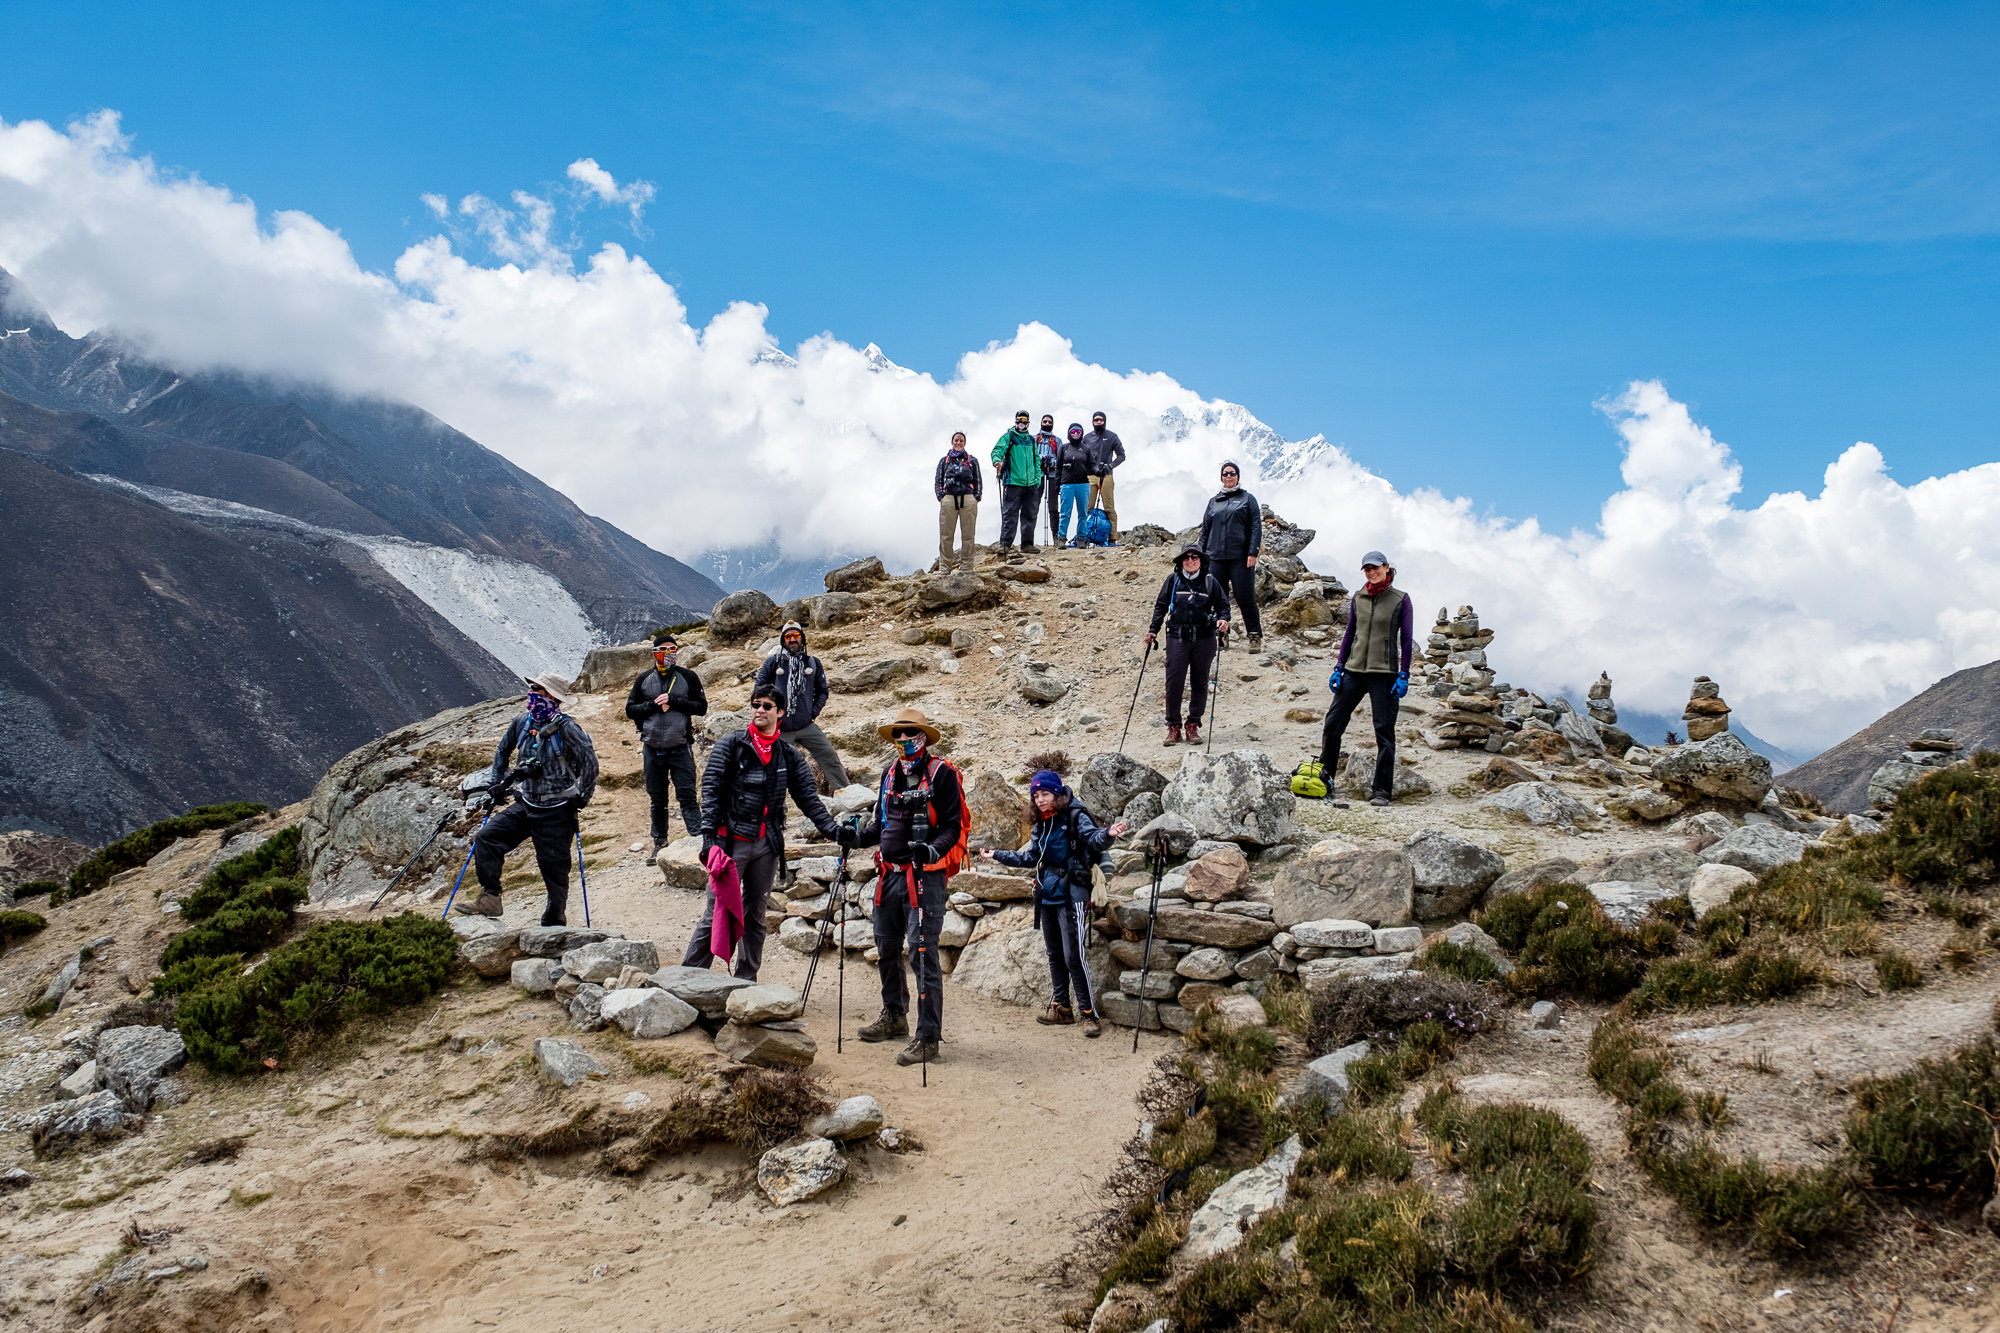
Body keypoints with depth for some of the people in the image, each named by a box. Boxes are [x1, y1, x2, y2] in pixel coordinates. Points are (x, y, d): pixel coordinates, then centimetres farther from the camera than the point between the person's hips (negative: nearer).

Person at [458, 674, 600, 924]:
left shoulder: (566, 728, -17)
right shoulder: (522, 723, 2)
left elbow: (589, 761, -14)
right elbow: (502, 751, 21)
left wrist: (581, 798, -10)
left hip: (556, 812, -6)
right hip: (526, 805, 6)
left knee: (554, 868, 2)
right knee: (485, 839, -8)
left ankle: (554, 924, 16)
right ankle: (490, 899, -4)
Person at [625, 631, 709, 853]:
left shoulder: (688, 677, 3)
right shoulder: (644, 679, 9)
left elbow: (701, 707, -2)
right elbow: (630, 709, 8)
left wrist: (674, 701, -13)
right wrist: (653, 704, -9)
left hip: (680, 747, -3)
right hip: (652, 748, 3)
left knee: (687, 794, -9)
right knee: (657, 798, 11)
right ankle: (659, 842, 22)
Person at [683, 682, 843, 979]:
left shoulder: (788, 754, 10)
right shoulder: (731, 745, 0)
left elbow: (807, 797, 9)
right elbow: (711, 790, -5)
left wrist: (831, 829, -3)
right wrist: (709, 834, -14)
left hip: (766, 844, 4)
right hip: (732, 841, -4)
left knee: (755, 915, 11)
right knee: (716, 913, -6)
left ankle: (746, 982, 20)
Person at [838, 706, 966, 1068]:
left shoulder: (941, 774, -5)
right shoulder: (891, 775, 16)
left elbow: (952, 826, -10)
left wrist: (934, 850, -27)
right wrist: (857, 836, 5)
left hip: (925, 875, -7)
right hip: (890, 874, 8)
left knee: (922, 953, -10)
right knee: (886, 948, 16)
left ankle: (928, 1036, -7)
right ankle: (894, 1017, 35)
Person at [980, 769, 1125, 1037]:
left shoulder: (1075, 817, -9)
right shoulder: (1041, 825, 14)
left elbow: (1094, 839, -23)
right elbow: (1030, 856, 26)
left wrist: (1108, 834, -45)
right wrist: (998, 856, 26)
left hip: (1071, 896, -8)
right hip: (1047, 895, 8)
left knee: (1073, 956, -11)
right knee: (1054, 954, 14)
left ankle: (1089, 1013, -7)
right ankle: (1061, 1008, 24)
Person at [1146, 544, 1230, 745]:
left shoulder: (1210, 581, 5)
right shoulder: (1173, 580, 6)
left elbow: (1223, 605, 9)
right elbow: (1160, 606, 12)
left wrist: (1223, 620, -11)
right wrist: (1153, 630, 5)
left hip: (1204, 638, 1)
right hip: (1177, 637, 0)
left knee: (1200, 683, 5)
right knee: (1173, 682, -8)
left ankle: (1193, 726, 14)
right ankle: (1173, 726, 2)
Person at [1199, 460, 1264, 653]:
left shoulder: (1248, 499, 8)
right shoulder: (1214, 501, 17)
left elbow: (1256, 527, 1)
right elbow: (1205, 530, 19)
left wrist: (1253, 552, -10)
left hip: (1240, 557, -3)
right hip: (1217, 557, 4)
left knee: (1245, 598, -4)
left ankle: (1256, 637, 1)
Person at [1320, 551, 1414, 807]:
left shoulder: (1400, 599, -1)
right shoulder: (1357, 599, 9)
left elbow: (1407, 639, -1)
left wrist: (1404, 675, -8)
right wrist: (1339, 667, 9)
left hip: (1384, 673, -4)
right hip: (1354, 671, 4)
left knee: (1384, 732, -2)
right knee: (1333, 723, 1)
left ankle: (1382, 790, 4)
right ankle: (1324, 777, 17)